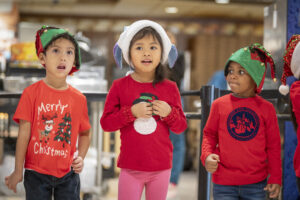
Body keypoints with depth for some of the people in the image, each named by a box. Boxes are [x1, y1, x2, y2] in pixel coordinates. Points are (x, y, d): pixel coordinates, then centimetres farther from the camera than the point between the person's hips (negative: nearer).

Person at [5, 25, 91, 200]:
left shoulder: (79, 98, -1)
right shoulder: (31, 93, -7)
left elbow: (85, 133, 11)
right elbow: (24, 133, -6)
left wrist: (80, 157, -6)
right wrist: (18, 171, -3)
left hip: (68, 174, 2)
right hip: (37, 173, -2)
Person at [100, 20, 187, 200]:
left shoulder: (170, 88, 1)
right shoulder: (120, 86, -3)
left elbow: (181, 126, 6)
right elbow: (106, 123, -5)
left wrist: (169, 113, -14)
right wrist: (131, 112, -18)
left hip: (161, 168, 2)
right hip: (130, 168, -2)